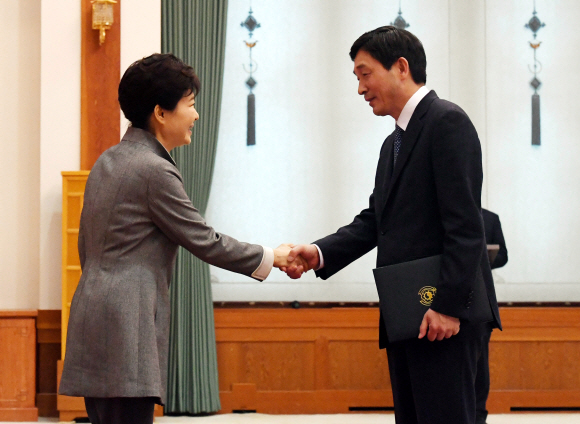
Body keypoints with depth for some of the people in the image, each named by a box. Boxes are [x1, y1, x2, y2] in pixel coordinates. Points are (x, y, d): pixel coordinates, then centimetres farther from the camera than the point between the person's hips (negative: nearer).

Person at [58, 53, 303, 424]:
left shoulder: (108, 162, 17)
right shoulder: (155, 170, -11)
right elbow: (204, 241, -8)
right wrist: (269, 258, 3)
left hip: (93, 312, 10)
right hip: (126, 326, -10)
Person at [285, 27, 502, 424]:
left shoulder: (447, 122, -9)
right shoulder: (394, 142, 22)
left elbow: (466, 225, -16)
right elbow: (375, 220, 16)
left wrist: (449, 306, -21)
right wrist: (320, 252, -1)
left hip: (444, 316, -10)